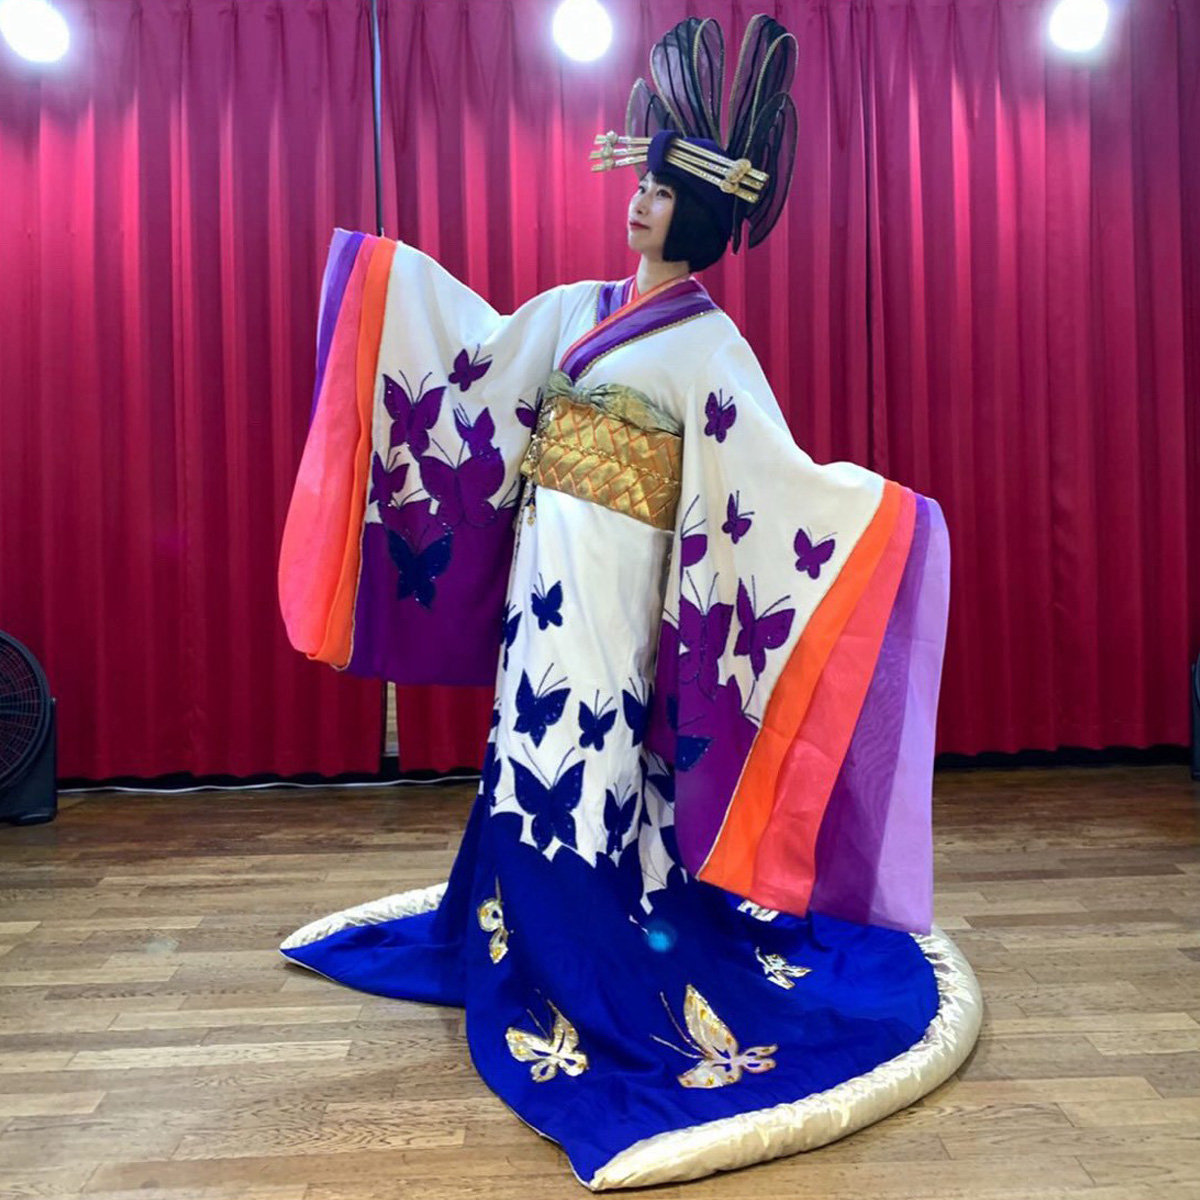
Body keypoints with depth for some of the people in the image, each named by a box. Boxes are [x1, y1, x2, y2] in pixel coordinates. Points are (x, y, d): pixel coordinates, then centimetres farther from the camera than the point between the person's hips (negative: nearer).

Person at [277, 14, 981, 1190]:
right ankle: (535, 935, 32)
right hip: (543, 568, 7)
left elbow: (773, 476, -12)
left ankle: (598, 979, 11)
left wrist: (880, 508, -26)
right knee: (536, 755, 14)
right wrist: (383, 266, 27)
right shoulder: (584, 307, 13)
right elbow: (478, 354, 23)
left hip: (610, 584, -7)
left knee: (587, 768, -4)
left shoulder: (709, 346, -7)